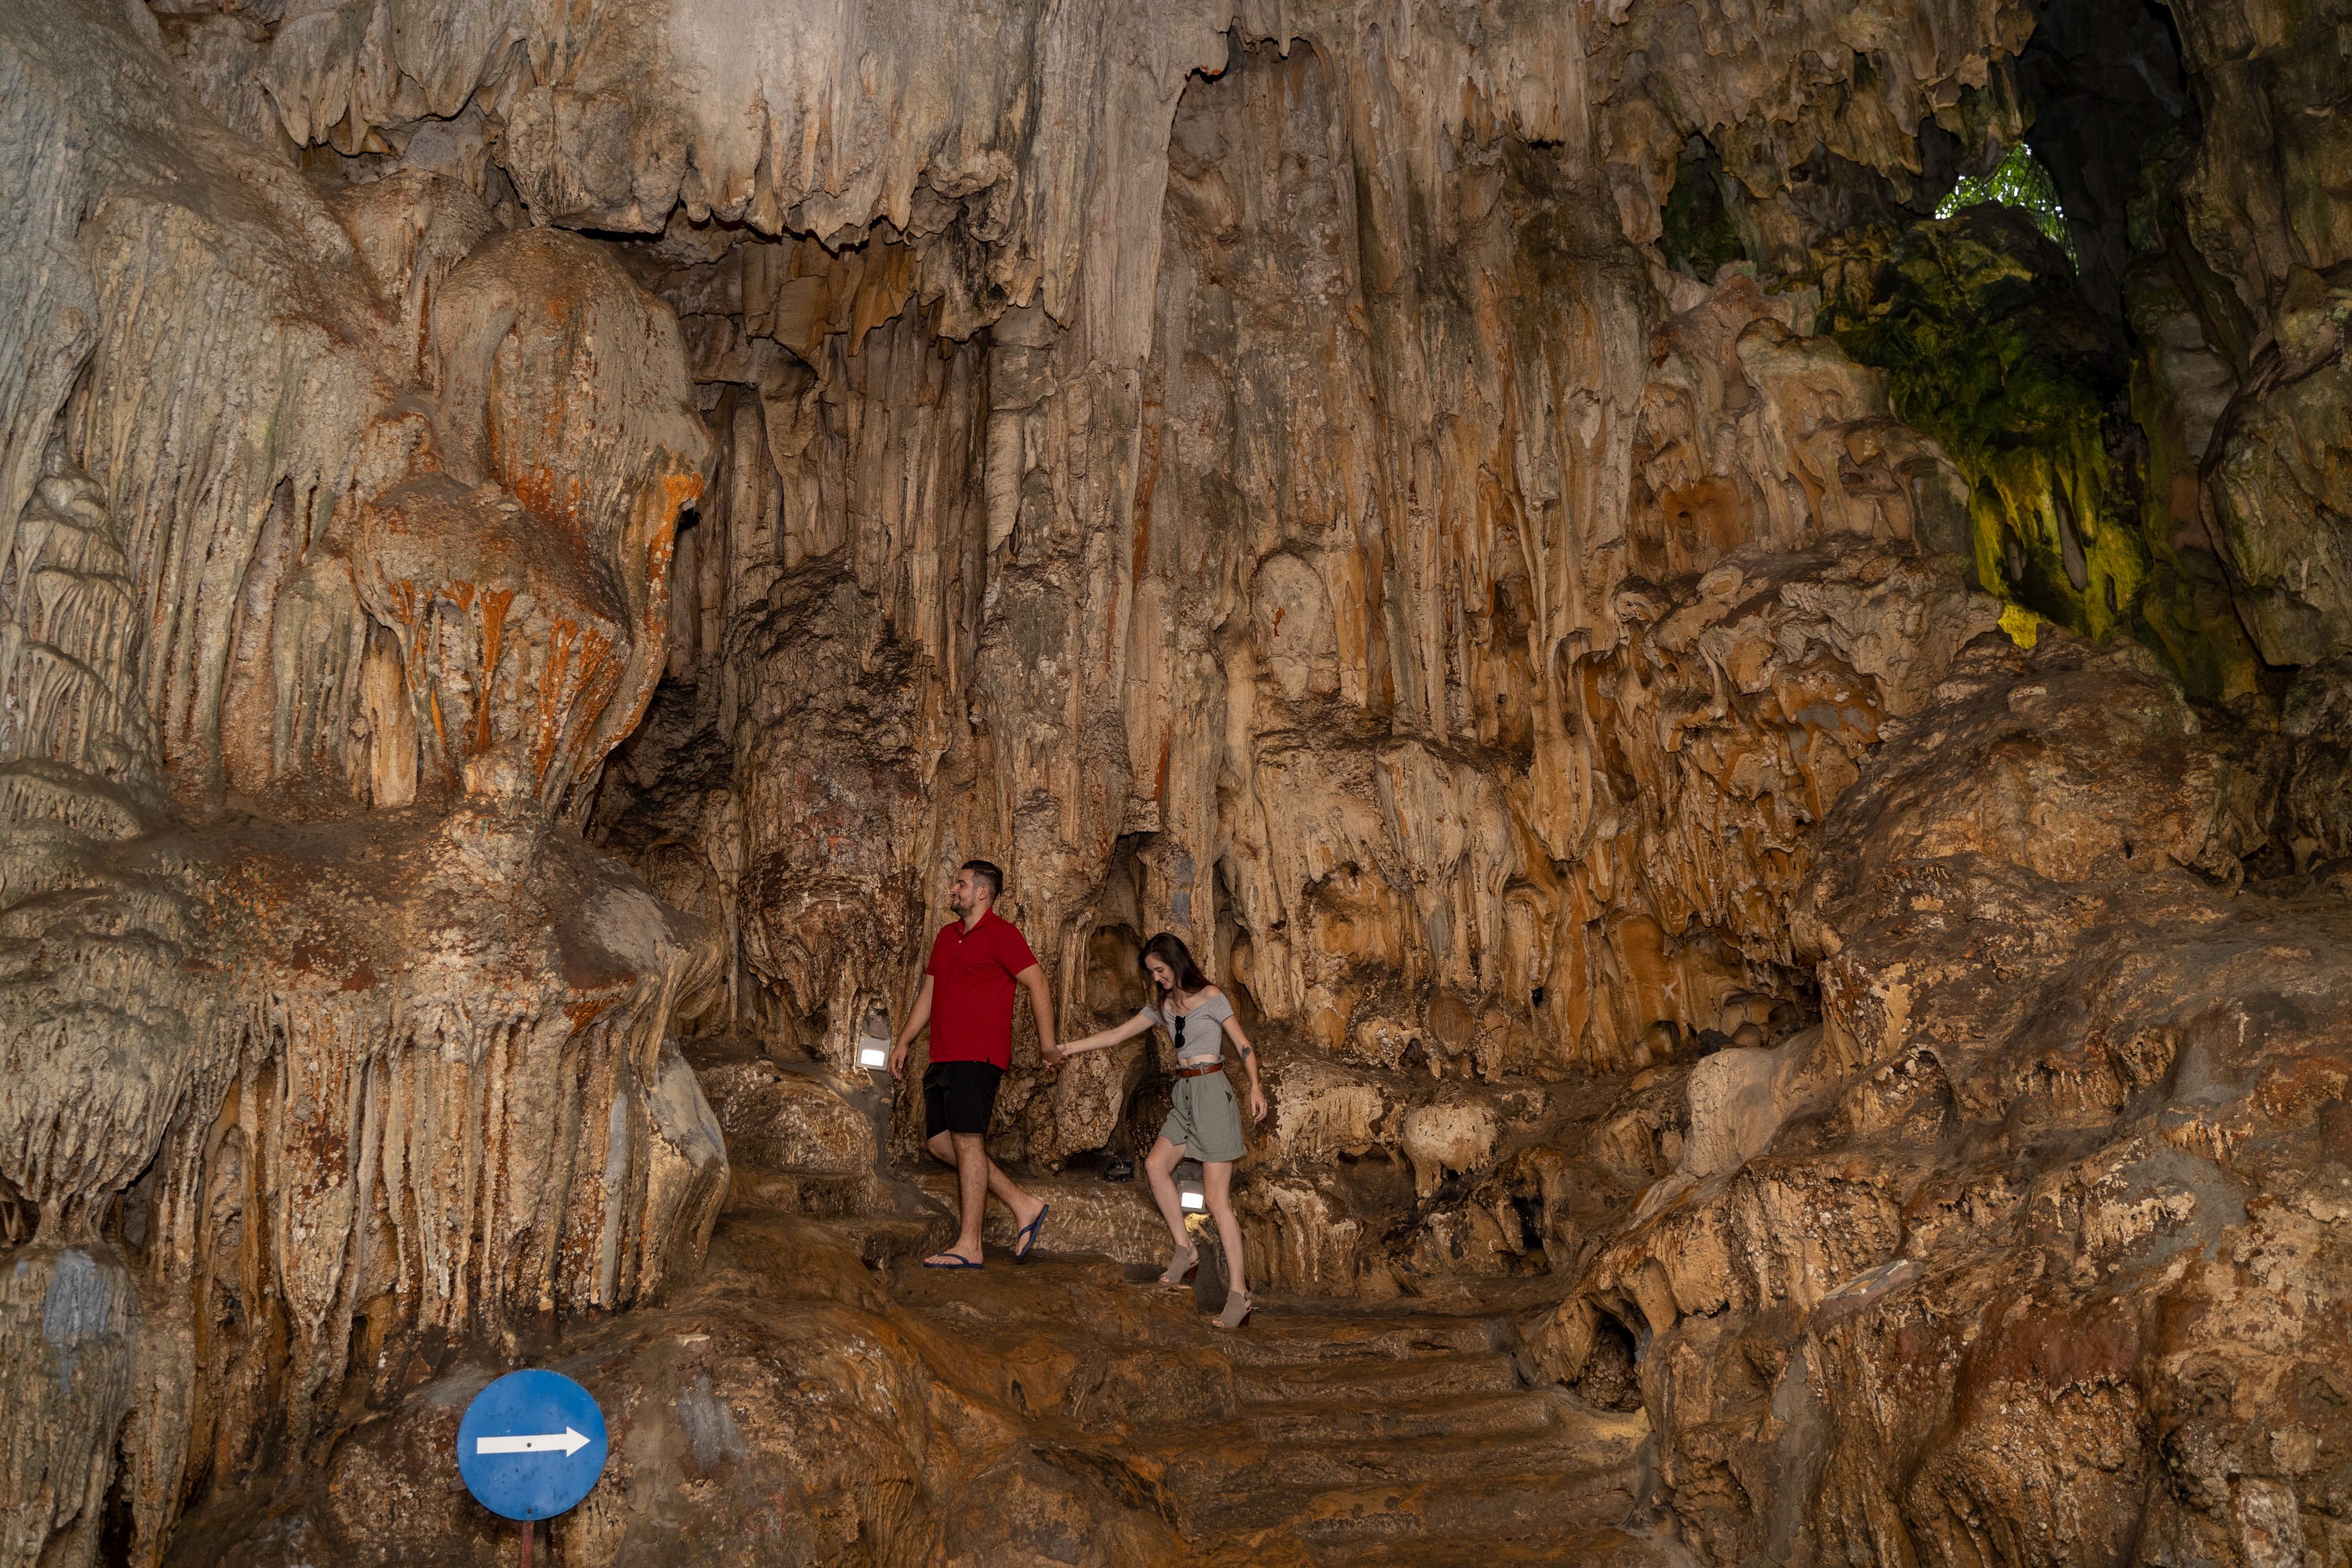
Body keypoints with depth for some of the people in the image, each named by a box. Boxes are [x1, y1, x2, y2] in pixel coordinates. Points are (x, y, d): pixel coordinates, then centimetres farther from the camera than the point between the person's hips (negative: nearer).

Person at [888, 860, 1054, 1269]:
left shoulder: (999, 934, -5)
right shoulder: (946, 936, 21)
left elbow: (1036, 982, -9)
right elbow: (928, 994, 26)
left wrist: (1047, 1041, -13)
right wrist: (903, 1042, 22)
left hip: (977, 1056, -9)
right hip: (943, 1057, 9)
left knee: (966, 1140, -10)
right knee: (939, 1142, 5)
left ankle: (969, 1247, -6)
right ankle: (1023, 1206, 10)